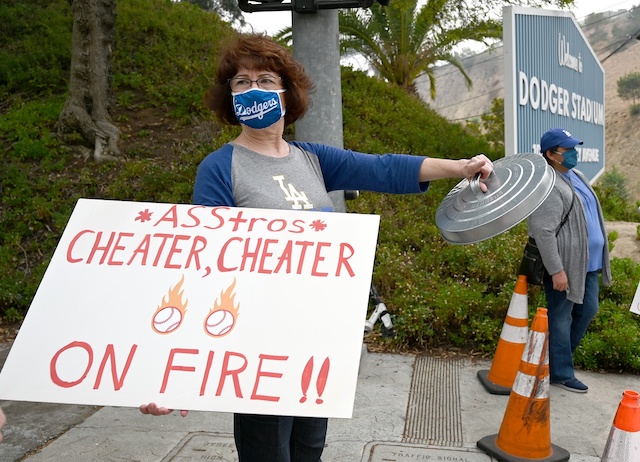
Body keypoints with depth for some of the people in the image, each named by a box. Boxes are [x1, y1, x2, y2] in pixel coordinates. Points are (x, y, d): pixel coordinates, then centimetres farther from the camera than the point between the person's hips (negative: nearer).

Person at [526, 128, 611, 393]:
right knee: (561, 318, 2)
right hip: (565, 265, -10)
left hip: (588, 263, 10)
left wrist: (599, 259, 23)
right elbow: (543, 232, -24)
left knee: (588, 310, 17)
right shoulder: (549, 186, -19)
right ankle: (560, 373, 13)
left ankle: (560, 355, 33)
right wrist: (556, 270, -24)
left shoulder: (576, 176, 13)